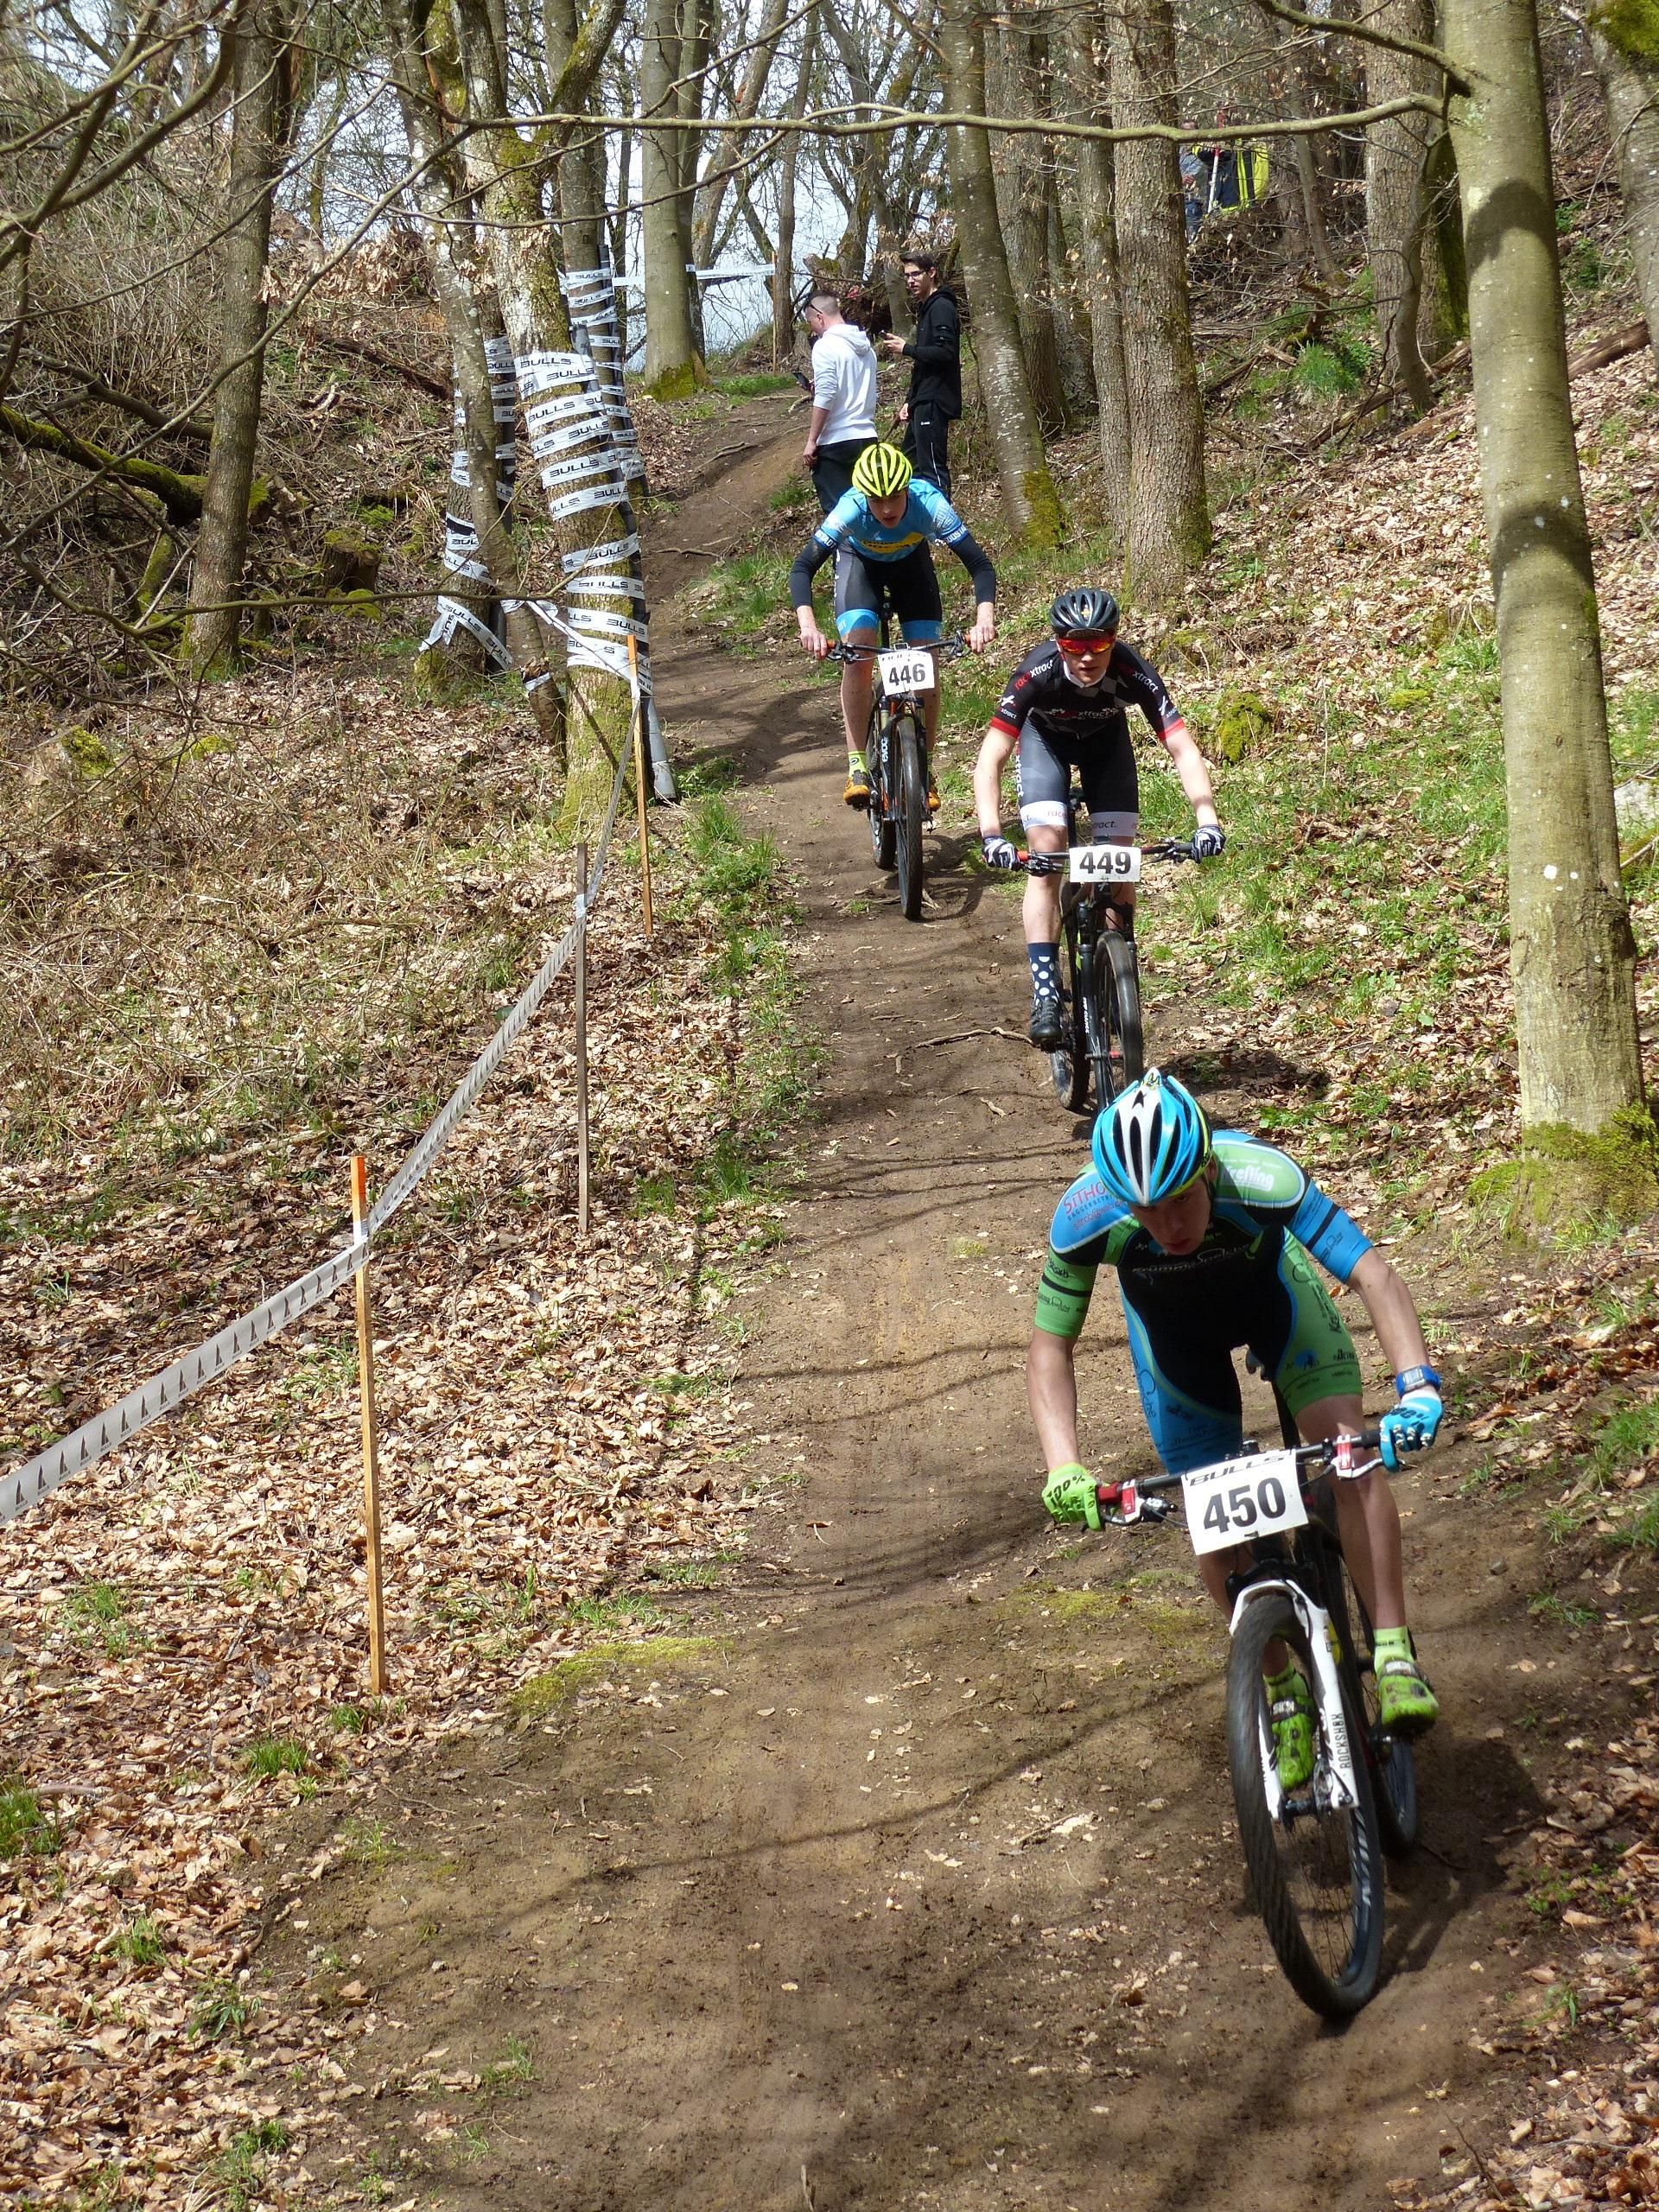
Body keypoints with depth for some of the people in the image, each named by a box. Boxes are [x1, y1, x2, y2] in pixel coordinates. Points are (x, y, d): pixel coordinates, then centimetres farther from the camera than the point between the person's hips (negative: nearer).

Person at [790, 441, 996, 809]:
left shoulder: (930, 504, -38)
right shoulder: (851, 509, -39)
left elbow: (980, 565, -38)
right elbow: (802, 568, -40)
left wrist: (984, 619, -55)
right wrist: (808, 626, -56)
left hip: (911, 561, 1)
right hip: (860, 561, -1)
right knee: (857, 655, -22)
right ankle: (857, 768, -15)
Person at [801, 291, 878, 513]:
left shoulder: (826, 346, -10)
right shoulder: (865, 346, 14)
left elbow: (825, 397, -17)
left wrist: (811, 441, -13)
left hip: (836, 441, -7)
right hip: (867, 437, 7)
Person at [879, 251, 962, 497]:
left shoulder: (941, 307, -11)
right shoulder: (926, 308, 22)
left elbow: (946, 352, -23)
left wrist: (906, 348, -15)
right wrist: (910, 402, 20)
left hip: (934, 402, -11)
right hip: (923, 402, 11)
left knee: (932, 467, -13)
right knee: (911, 461, 14)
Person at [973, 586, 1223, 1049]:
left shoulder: (1134, 673, -36)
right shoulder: (1037, 673, -38)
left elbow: (1183, 750, -36)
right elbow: (990, 760, -40)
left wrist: (1207, 818, -51)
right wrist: (991, 835, -53)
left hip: (1105, 738, 2)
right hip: (1045, 737, -2)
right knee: (1047, 854, -20)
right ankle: (1046, 998, -21)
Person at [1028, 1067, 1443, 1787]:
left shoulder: (1261, 1179, -41)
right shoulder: (1087, 1217, -37)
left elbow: (1373, 1275, -40)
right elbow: (1050, 1349, -25)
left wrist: (1416, 1385, -54)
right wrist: (1064, 1467, -38)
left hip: (1271, 1291, -1)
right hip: (1172, 1328, 1)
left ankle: (1394, 1654, -16)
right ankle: (1283, 1693, 18)